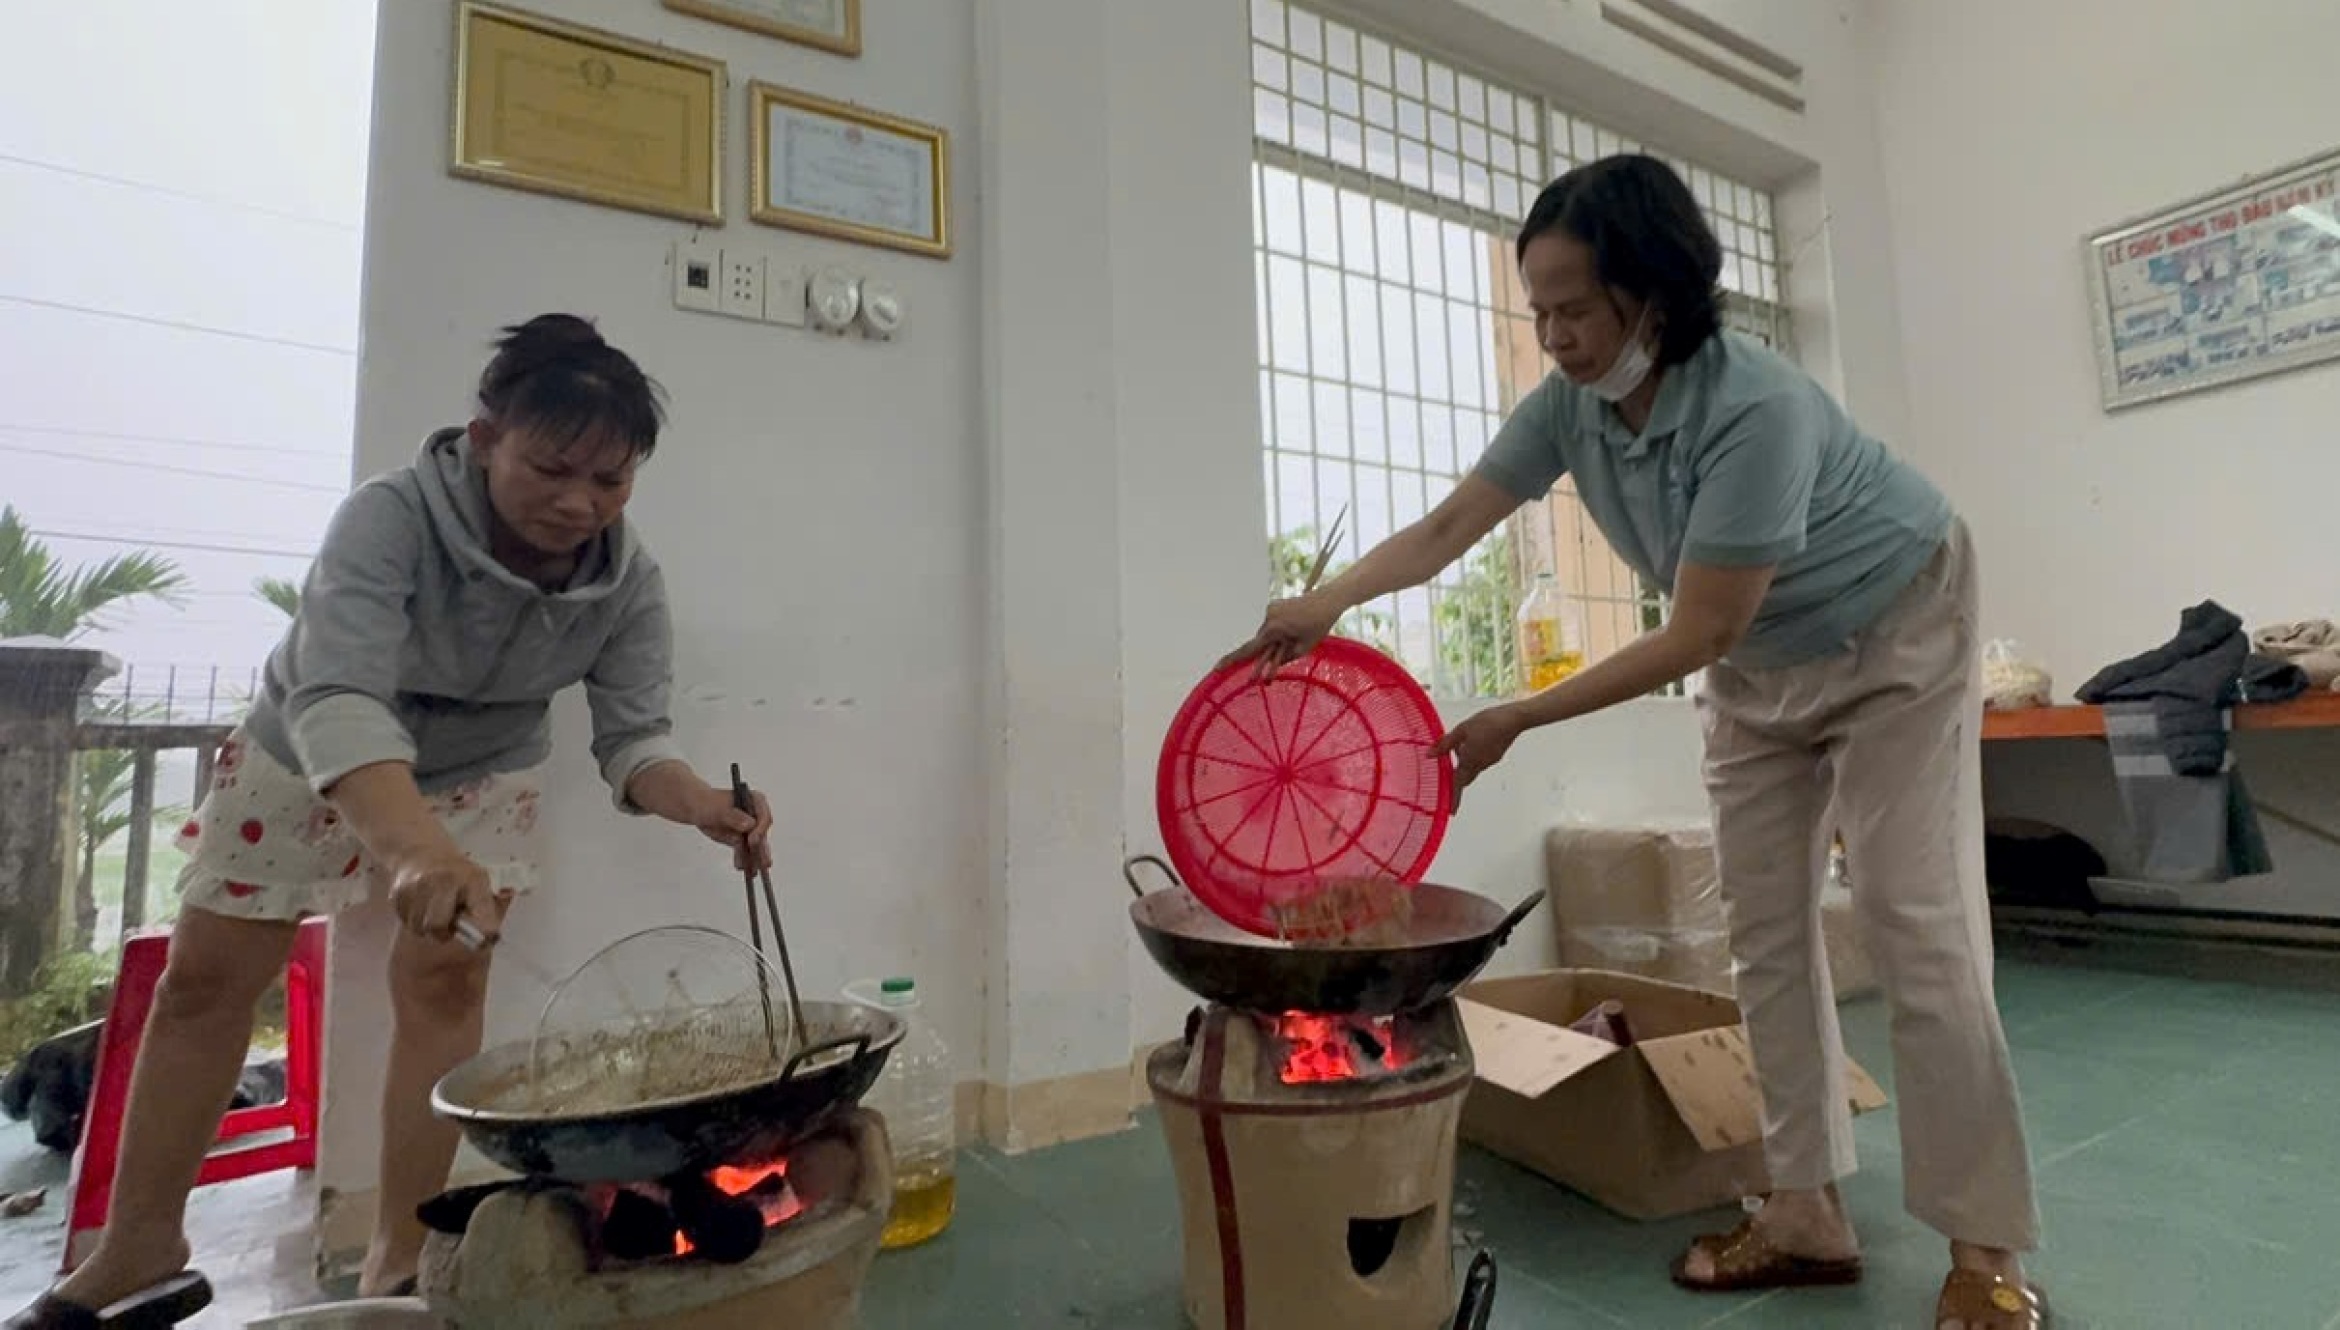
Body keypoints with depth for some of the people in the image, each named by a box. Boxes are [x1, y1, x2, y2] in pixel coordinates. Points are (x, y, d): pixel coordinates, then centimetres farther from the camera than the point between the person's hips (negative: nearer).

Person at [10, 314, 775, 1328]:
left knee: (445, 979, -8)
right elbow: (337, 700, -48)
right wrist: (417, 847, -66)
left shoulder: (628, 579, -25)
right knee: (201, 983, 7)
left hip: (480, 772, 1)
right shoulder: (389, 519, -36)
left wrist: (702, 805, -47)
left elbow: (633, 736, -24)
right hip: (305, 757, -1)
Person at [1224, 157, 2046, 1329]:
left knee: (1913, 919, -10)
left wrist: (1516, 723, -33)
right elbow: (1447, 529, -16)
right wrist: (1327, 601, -33)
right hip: (1761, 663, 6)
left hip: (1894, 638, -6)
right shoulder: (1570, 404, -16)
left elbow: (1692, 638, -34)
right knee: (1764, 927, 2)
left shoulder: (1755, 408, -35)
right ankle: (1808, 1213, 12)